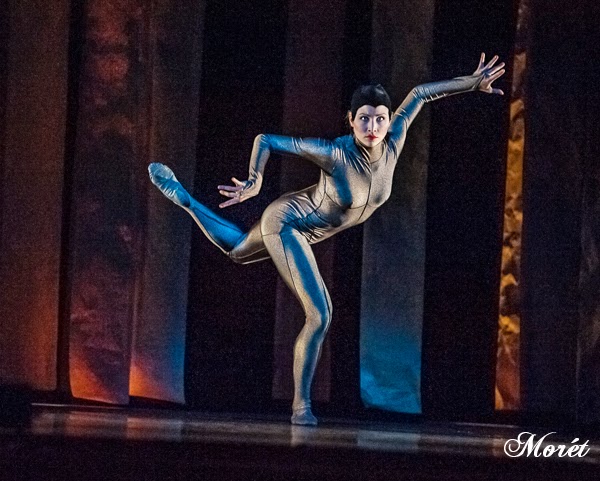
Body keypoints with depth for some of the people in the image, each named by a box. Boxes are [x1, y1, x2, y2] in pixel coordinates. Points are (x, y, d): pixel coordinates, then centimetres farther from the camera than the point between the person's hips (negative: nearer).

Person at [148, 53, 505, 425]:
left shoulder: (393, 145, -17)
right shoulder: (335, 153, -32)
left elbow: (419, 95, -6)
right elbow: (266, 140, -28)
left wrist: (472, 83, -6)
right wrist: (255, 180, -43)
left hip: (305, 231, 8)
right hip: (287, 222, -8)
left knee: (238, 249, 34)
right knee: (319, 315, -16)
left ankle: (182, 197, 46)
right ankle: (301, 405, -3)